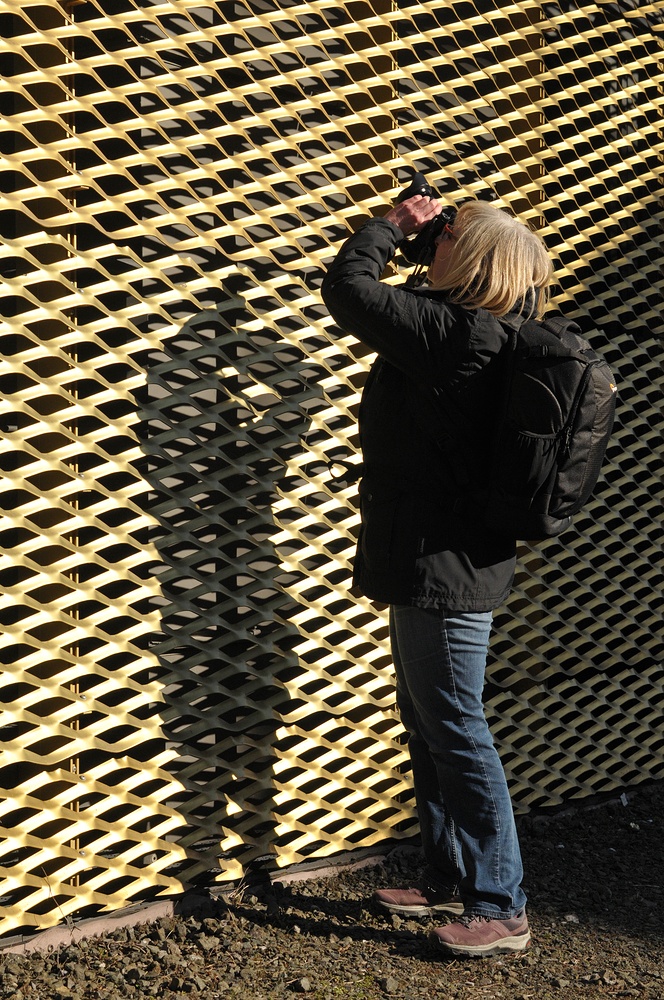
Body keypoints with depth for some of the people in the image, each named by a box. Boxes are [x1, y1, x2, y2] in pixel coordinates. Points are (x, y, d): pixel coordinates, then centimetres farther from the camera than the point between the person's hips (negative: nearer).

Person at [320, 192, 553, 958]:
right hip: (445, 559, 10)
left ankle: (501, 910, 12)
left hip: (444, 569, -10)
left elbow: (347, 288, -16)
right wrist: (412, 232, 14)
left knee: (456, 734, -1)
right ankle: (448, 881, 32)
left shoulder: (453, 330, -19)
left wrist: (394, 225, -1)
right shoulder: (490, 335, 8)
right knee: (428, 730, 19)